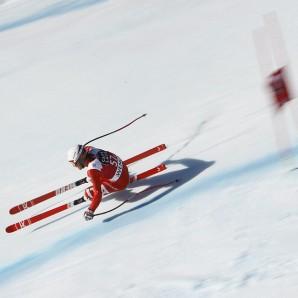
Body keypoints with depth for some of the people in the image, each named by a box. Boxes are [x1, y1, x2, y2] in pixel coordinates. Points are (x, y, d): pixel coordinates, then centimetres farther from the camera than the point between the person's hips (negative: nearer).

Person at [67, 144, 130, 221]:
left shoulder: (92, 170, -35)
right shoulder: (88, 149, -15)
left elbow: (98, 193, -36)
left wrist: (90, 211, -36)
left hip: (120, 183, -8)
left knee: (88, 194, -8)